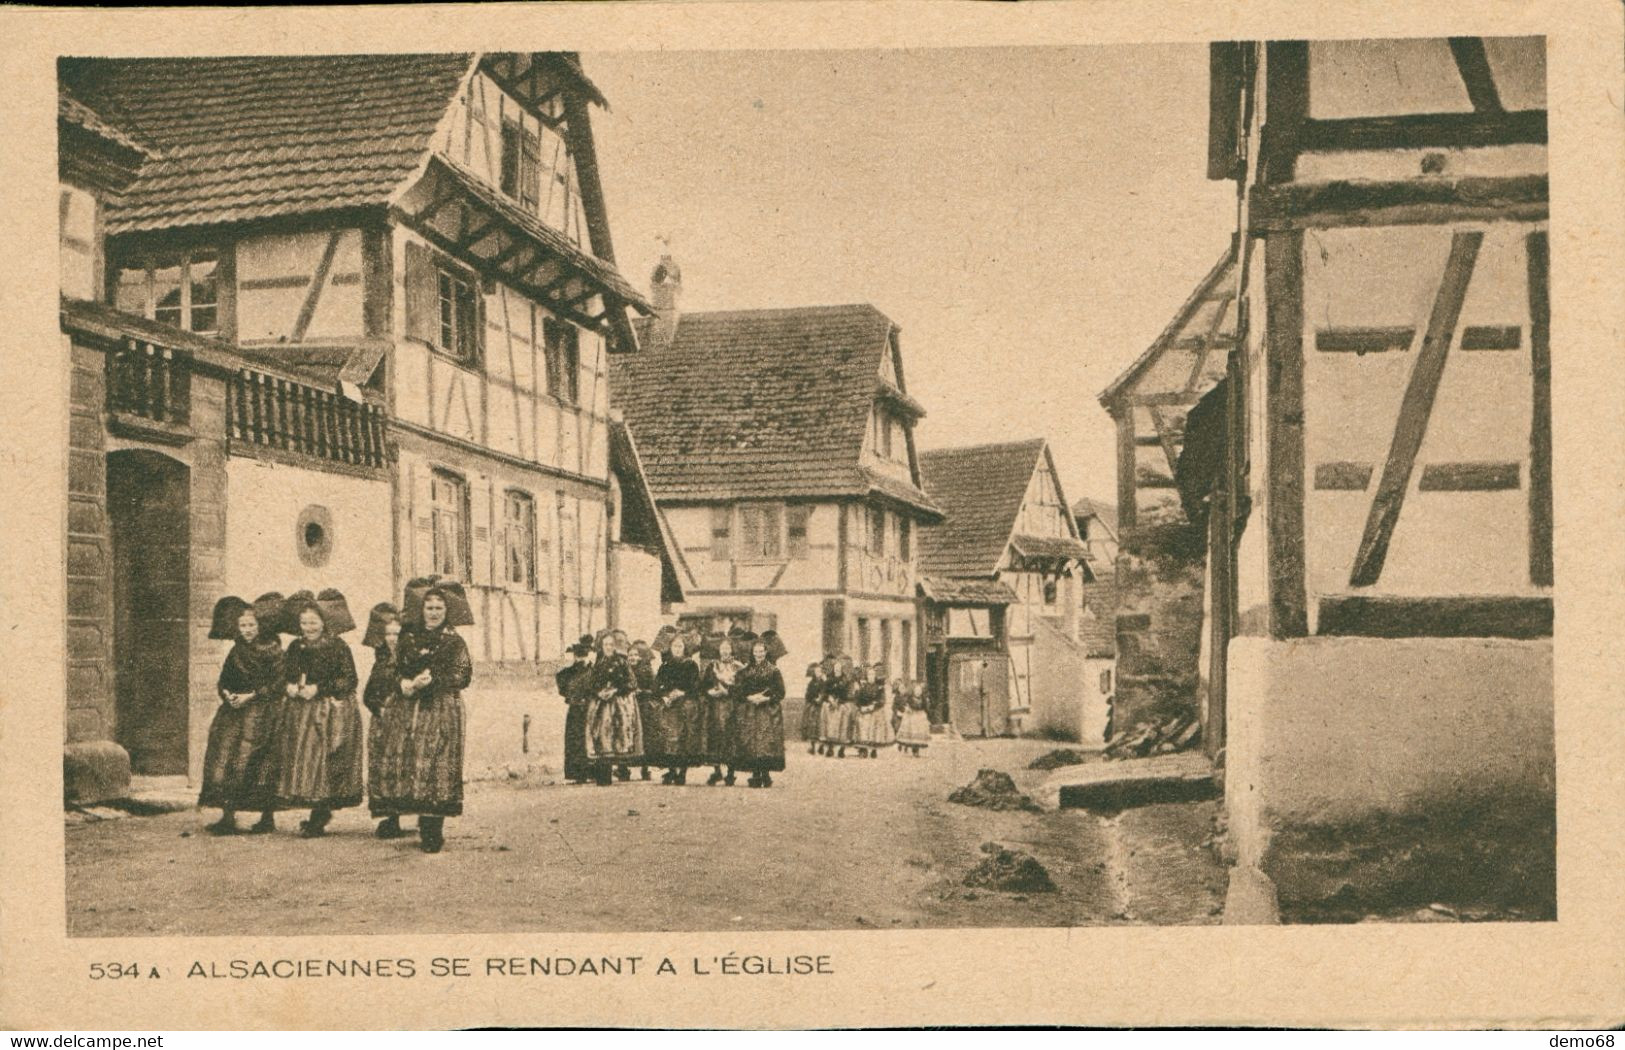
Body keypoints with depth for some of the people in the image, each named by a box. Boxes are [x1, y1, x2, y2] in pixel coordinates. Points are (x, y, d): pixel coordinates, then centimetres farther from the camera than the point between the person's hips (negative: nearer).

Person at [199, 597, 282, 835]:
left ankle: (268, 818, 0)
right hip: (234, 711, 6)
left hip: (261, 712, -6)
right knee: (225, 760, -3)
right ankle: (228, 817, -1)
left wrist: (251, 696, -14)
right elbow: (224, 682, 14)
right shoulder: (237, 651, 13)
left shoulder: (271, 648, -3)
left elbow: (278, 682, -9)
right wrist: (227, 694, -7)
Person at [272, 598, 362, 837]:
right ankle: (319, 815, 14)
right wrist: (289, 687, -3)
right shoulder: (295, 647, 12)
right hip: (299, 714, 6)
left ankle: (319, 818, -2)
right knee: (300, 761, 3)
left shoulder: (337, 645, -6)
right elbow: (284, 676, 20)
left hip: (331, 713, -6)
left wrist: (319, 688, -16)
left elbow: (349, 679, -10)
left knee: (325, 762, -9)